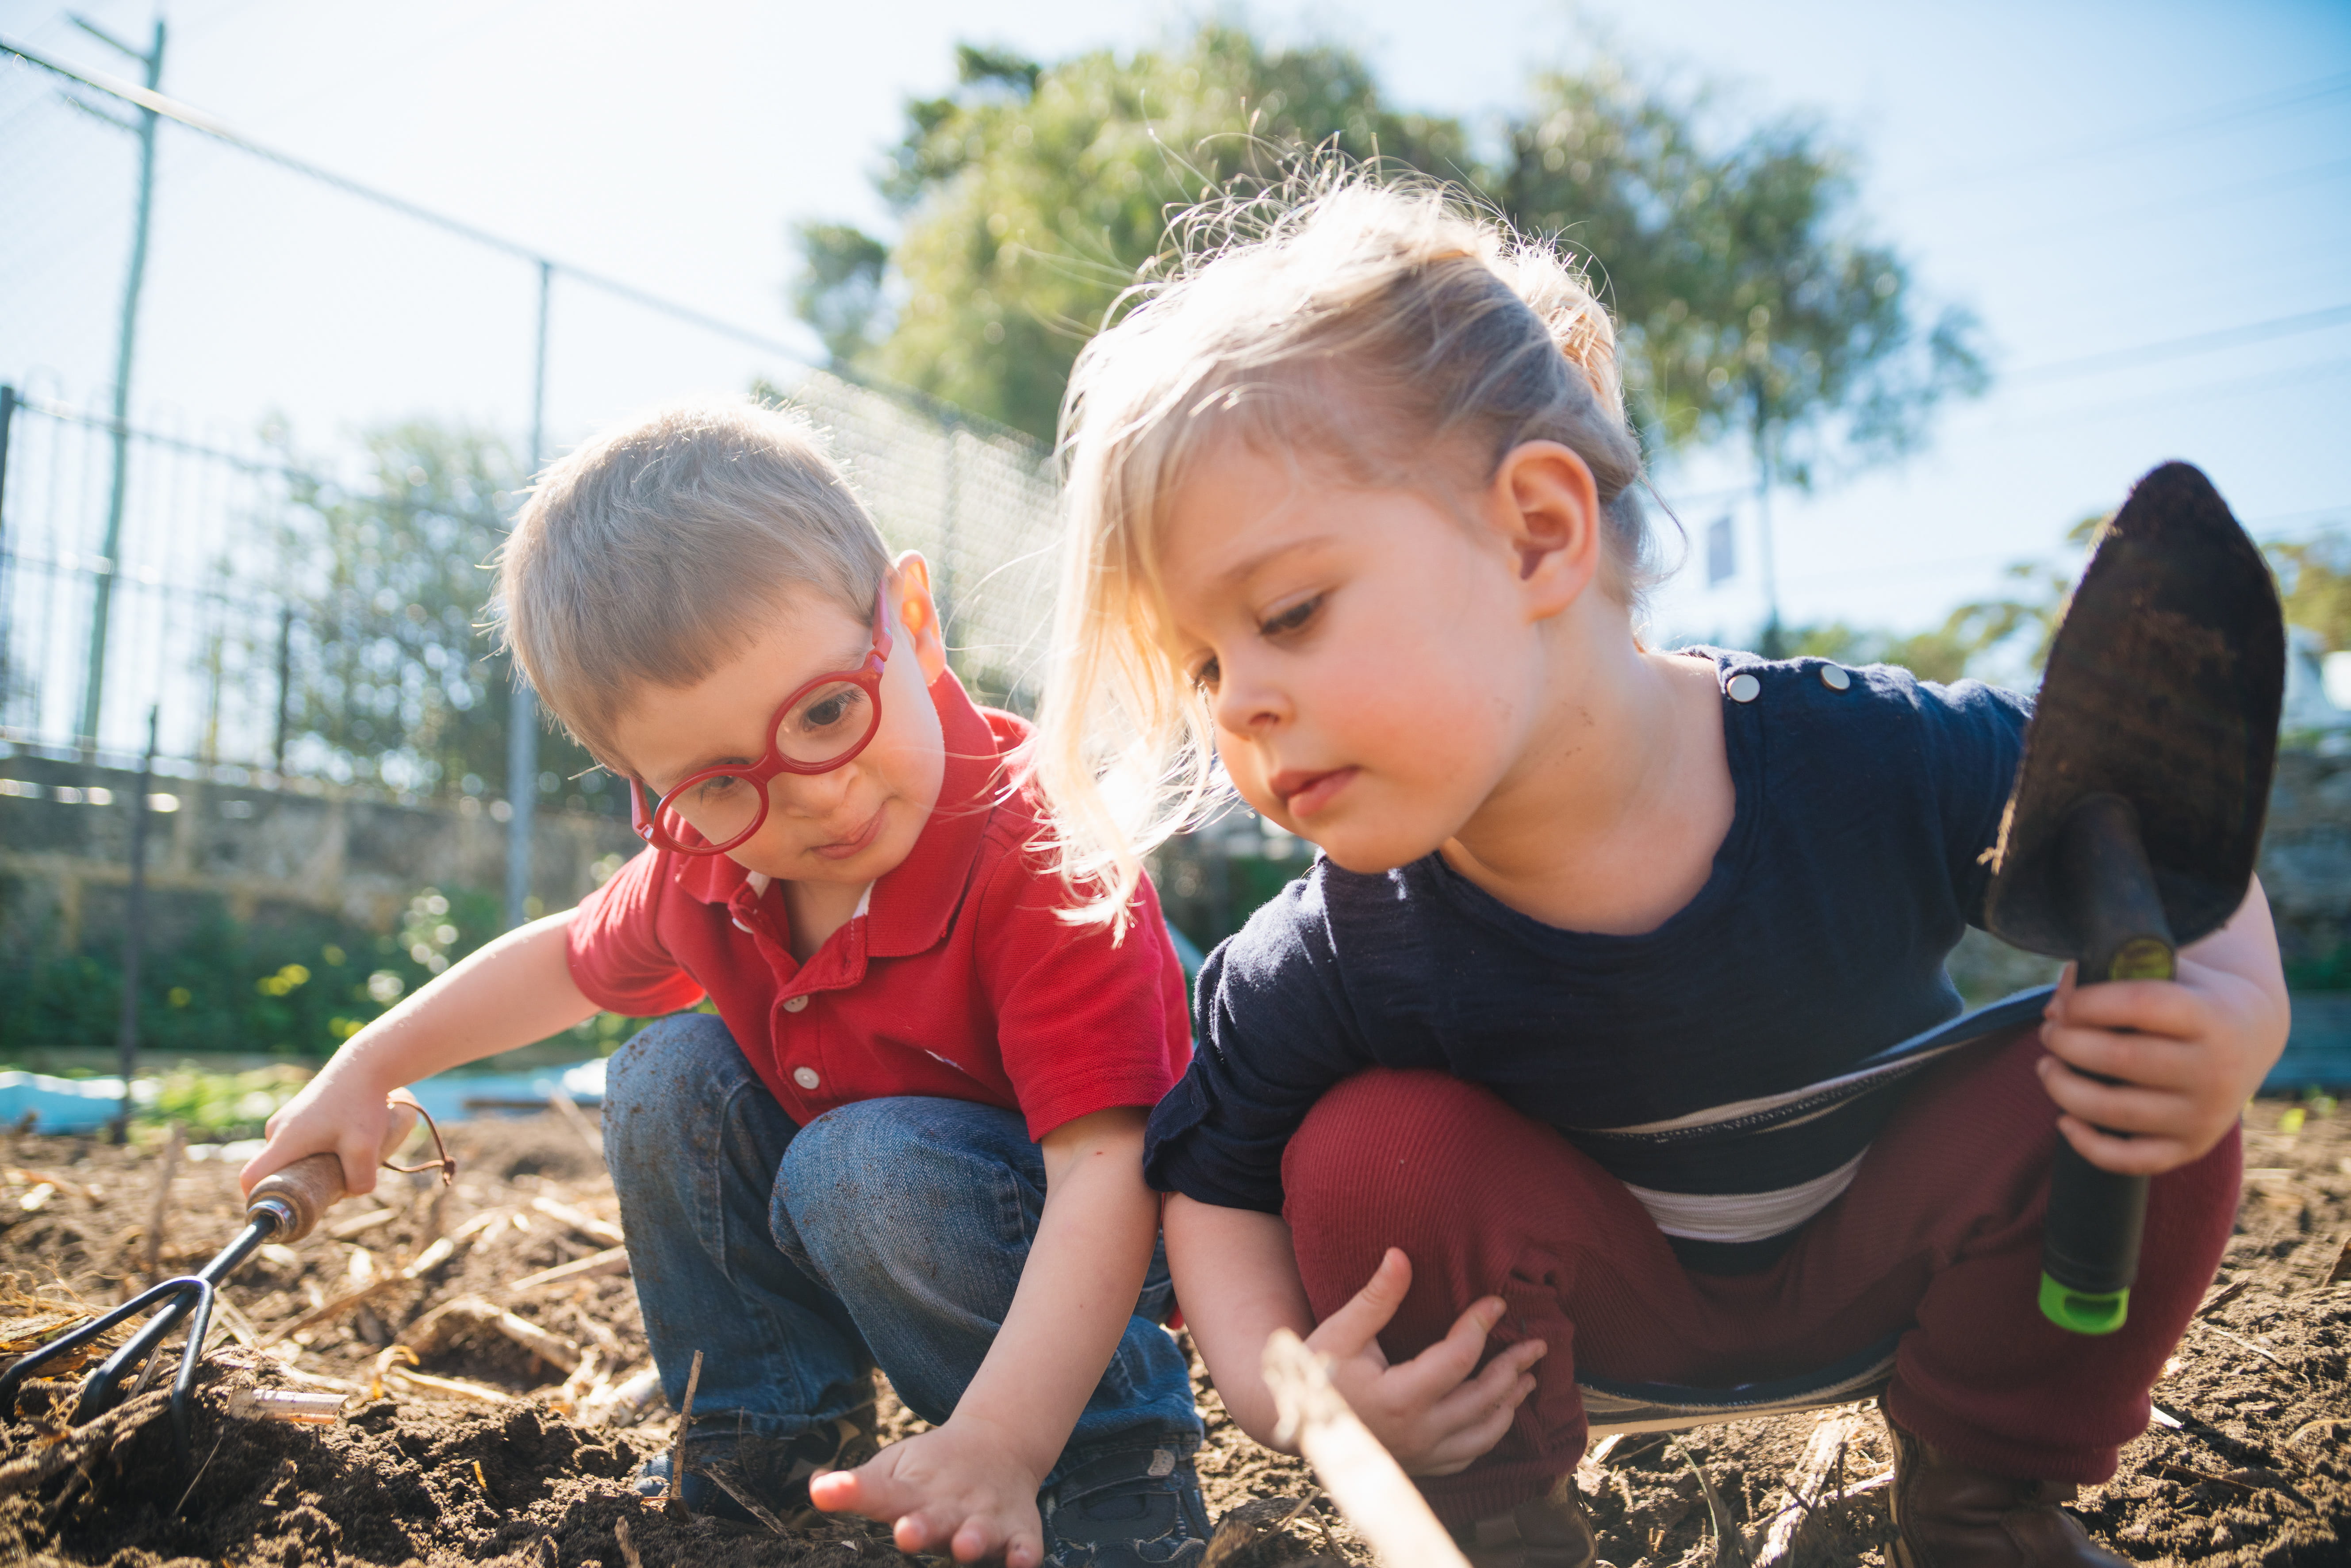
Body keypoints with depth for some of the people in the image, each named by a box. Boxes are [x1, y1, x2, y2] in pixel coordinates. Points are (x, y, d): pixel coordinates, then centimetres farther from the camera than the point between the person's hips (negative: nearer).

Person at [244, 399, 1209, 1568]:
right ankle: (767, 1440, 5)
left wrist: (996, 1443, -51)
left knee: (869, 1170, -32)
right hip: (856, 1209, 7)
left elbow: (1105, 1172, -40)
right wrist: (366, 1068, 13)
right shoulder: (707, 861, -11)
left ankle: (1111, 1470, -12)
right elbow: (569, 959, 14)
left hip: (1052, 1237, -6)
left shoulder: (1042, 853, -33)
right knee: (668, 1078, -8)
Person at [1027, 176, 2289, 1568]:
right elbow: (1215, 1174, -10)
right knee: (1376, 1154, -27)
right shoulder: (1328, 972, -28)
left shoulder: (1884, 761, -30)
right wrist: (1274, 1382, -27)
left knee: (2115, 1099, -23)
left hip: (1881, 1253, 1)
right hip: (1603, 1301, 0)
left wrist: (2233, 1011, -30)